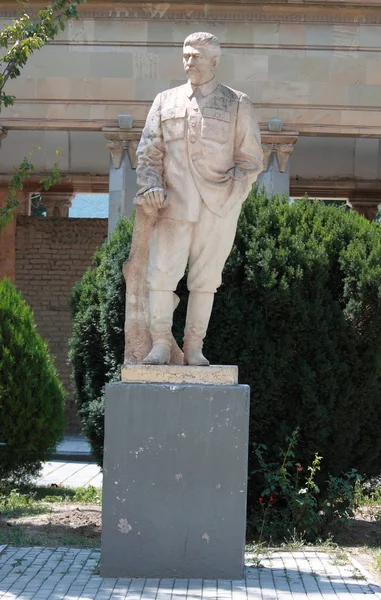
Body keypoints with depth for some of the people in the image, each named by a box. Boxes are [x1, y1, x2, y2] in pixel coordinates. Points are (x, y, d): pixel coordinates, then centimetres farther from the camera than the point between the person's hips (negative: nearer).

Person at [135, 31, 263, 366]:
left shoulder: (237, 105, 9)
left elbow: (251, 160, 7)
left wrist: (230, 195, -5)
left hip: (217, 209, -1)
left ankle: (194, 347, 8)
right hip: (175, 205, 1)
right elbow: (148, 152, 15)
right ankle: (161, 345, -3)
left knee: (206, 279, 2)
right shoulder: (166, 102, 15)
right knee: (161, 273, -8)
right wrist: (150, 187, -3)